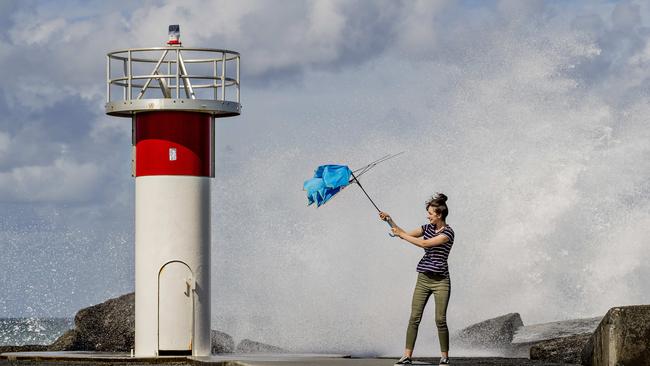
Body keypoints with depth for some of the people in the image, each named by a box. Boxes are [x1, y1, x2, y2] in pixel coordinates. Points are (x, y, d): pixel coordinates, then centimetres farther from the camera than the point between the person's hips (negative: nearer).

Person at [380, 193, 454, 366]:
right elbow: (405, 234, 16)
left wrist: (401, 234, -14)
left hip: (440, 280, -6)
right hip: (423, 279, 6)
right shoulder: (427, 228, 10)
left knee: (440, 320, -5)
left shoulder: (447, 233, -11)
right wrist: (390, 221, 4)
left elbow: (424, 243, -19)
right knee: (414, 318, -1)